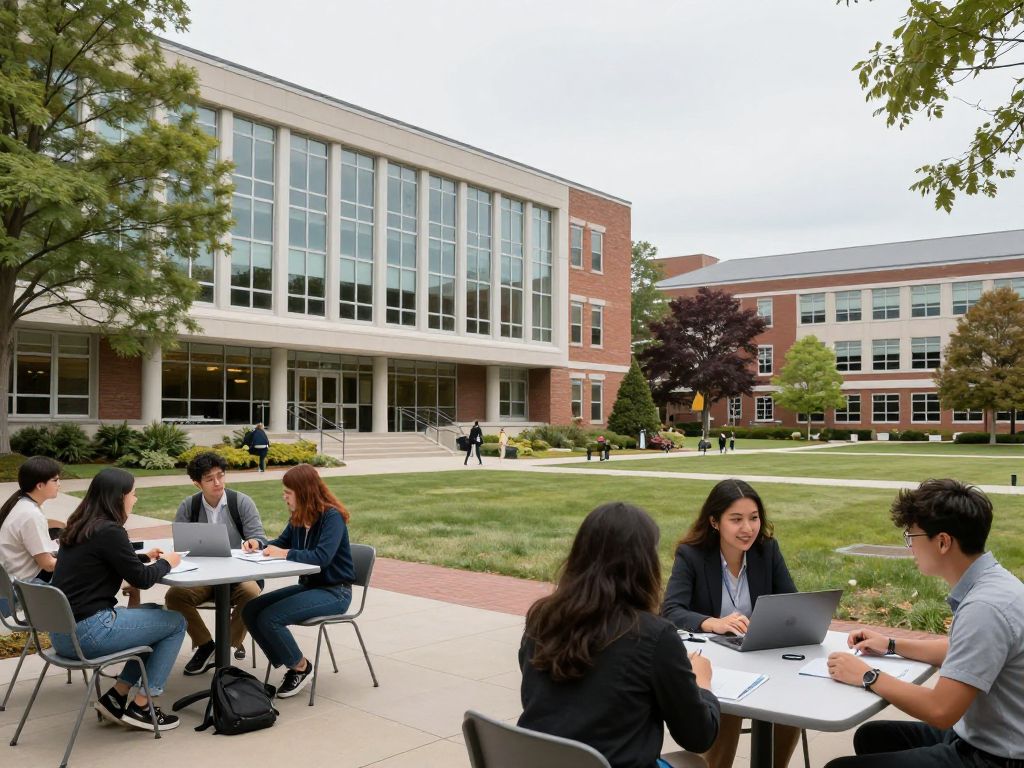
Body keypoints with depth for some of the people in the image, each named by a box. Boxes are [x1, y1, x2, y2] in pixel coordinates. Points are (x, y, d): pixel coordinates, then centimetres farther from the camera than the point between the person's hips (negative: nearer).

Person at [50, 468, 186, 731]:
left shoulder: (78, 527, 10)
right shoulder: (109, 531, -17)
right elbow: (141, 579, -10)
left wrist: (145, 556, 24)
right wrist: (166, 562, 8)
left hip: (61, 633, 9)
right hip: (88, 633, -9)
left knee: (155, 613, 23)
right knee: (176, 622, 5)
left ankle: (116, 696, 17)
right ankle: (140, 707, 8)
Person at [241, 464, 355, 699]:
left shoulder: (332, 517, -17)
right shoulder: (298, 518, 6)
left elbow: (322, 556, -30)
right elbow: (281, 543, 21)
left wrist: (286, 554, -28)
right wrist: (259, 544, 2)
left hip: (334, 592, -9)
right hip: (308, 586, 9)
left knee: (269, 618, -23)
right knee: (250, 611, -4)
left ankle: (301, 667, 2)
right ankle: (292, 667, 6)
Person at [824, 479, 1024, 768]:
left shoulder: (984, 607, -29)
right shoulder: (987, 584, 2)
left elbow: (941, 710, -30)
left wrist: (868, 676, -17)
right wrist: (892, 645, 16)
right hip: (975, 735, 9)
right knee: (872, 736, 24)